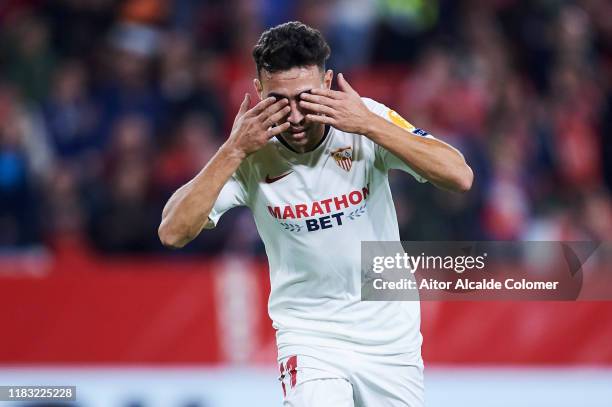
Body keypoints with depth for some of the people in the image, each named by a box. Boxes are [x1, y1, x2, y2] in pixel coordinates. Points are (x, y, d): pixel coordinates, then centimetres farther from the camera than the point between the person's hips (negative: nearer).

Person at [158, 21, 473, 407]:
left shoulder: (370, 120, -13)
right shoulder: (251, 154, -12)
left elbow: (459, 176, -23)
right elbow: (173, 232, -19)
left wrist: (370, 124, -30)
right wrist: (235, 150, -26)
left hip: (391, 334, 2)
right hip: (309, 337, -1)